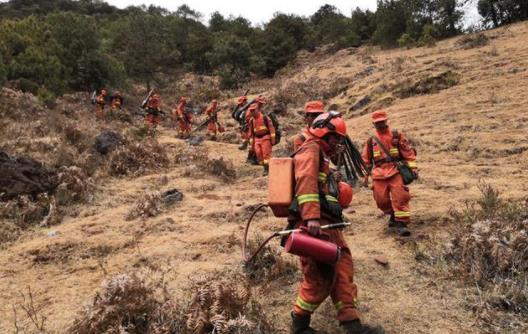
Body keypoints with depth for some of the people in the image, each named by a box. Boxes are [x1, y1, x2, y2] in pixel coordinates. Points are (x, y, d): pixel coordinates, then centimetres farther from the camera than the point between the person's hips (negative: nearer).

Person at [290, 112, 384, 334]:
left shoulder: (321, 154, 29)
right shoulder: (311, 149, -4)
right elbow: (306, 181, -21)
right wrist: (311, 217, -30)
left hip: (326, 221, 10)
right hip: (315, 222, -10)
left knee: (343, 268, 5)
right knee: (321, 276, -6)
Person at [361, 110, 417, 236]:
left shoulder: (397, 136, 7)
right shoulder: (371, 141, 13)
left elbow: (408, 152, 5)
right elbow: (366, 159, 18)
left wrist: (413, 168, -3)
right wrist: (365, 175, 16)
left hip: (395, 171, -2)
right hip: (379, 174, 2)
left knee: (400, 197, -13)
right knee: (381, 199, 0)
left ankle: (401, 223, -9)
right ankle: (393, 215, 27)